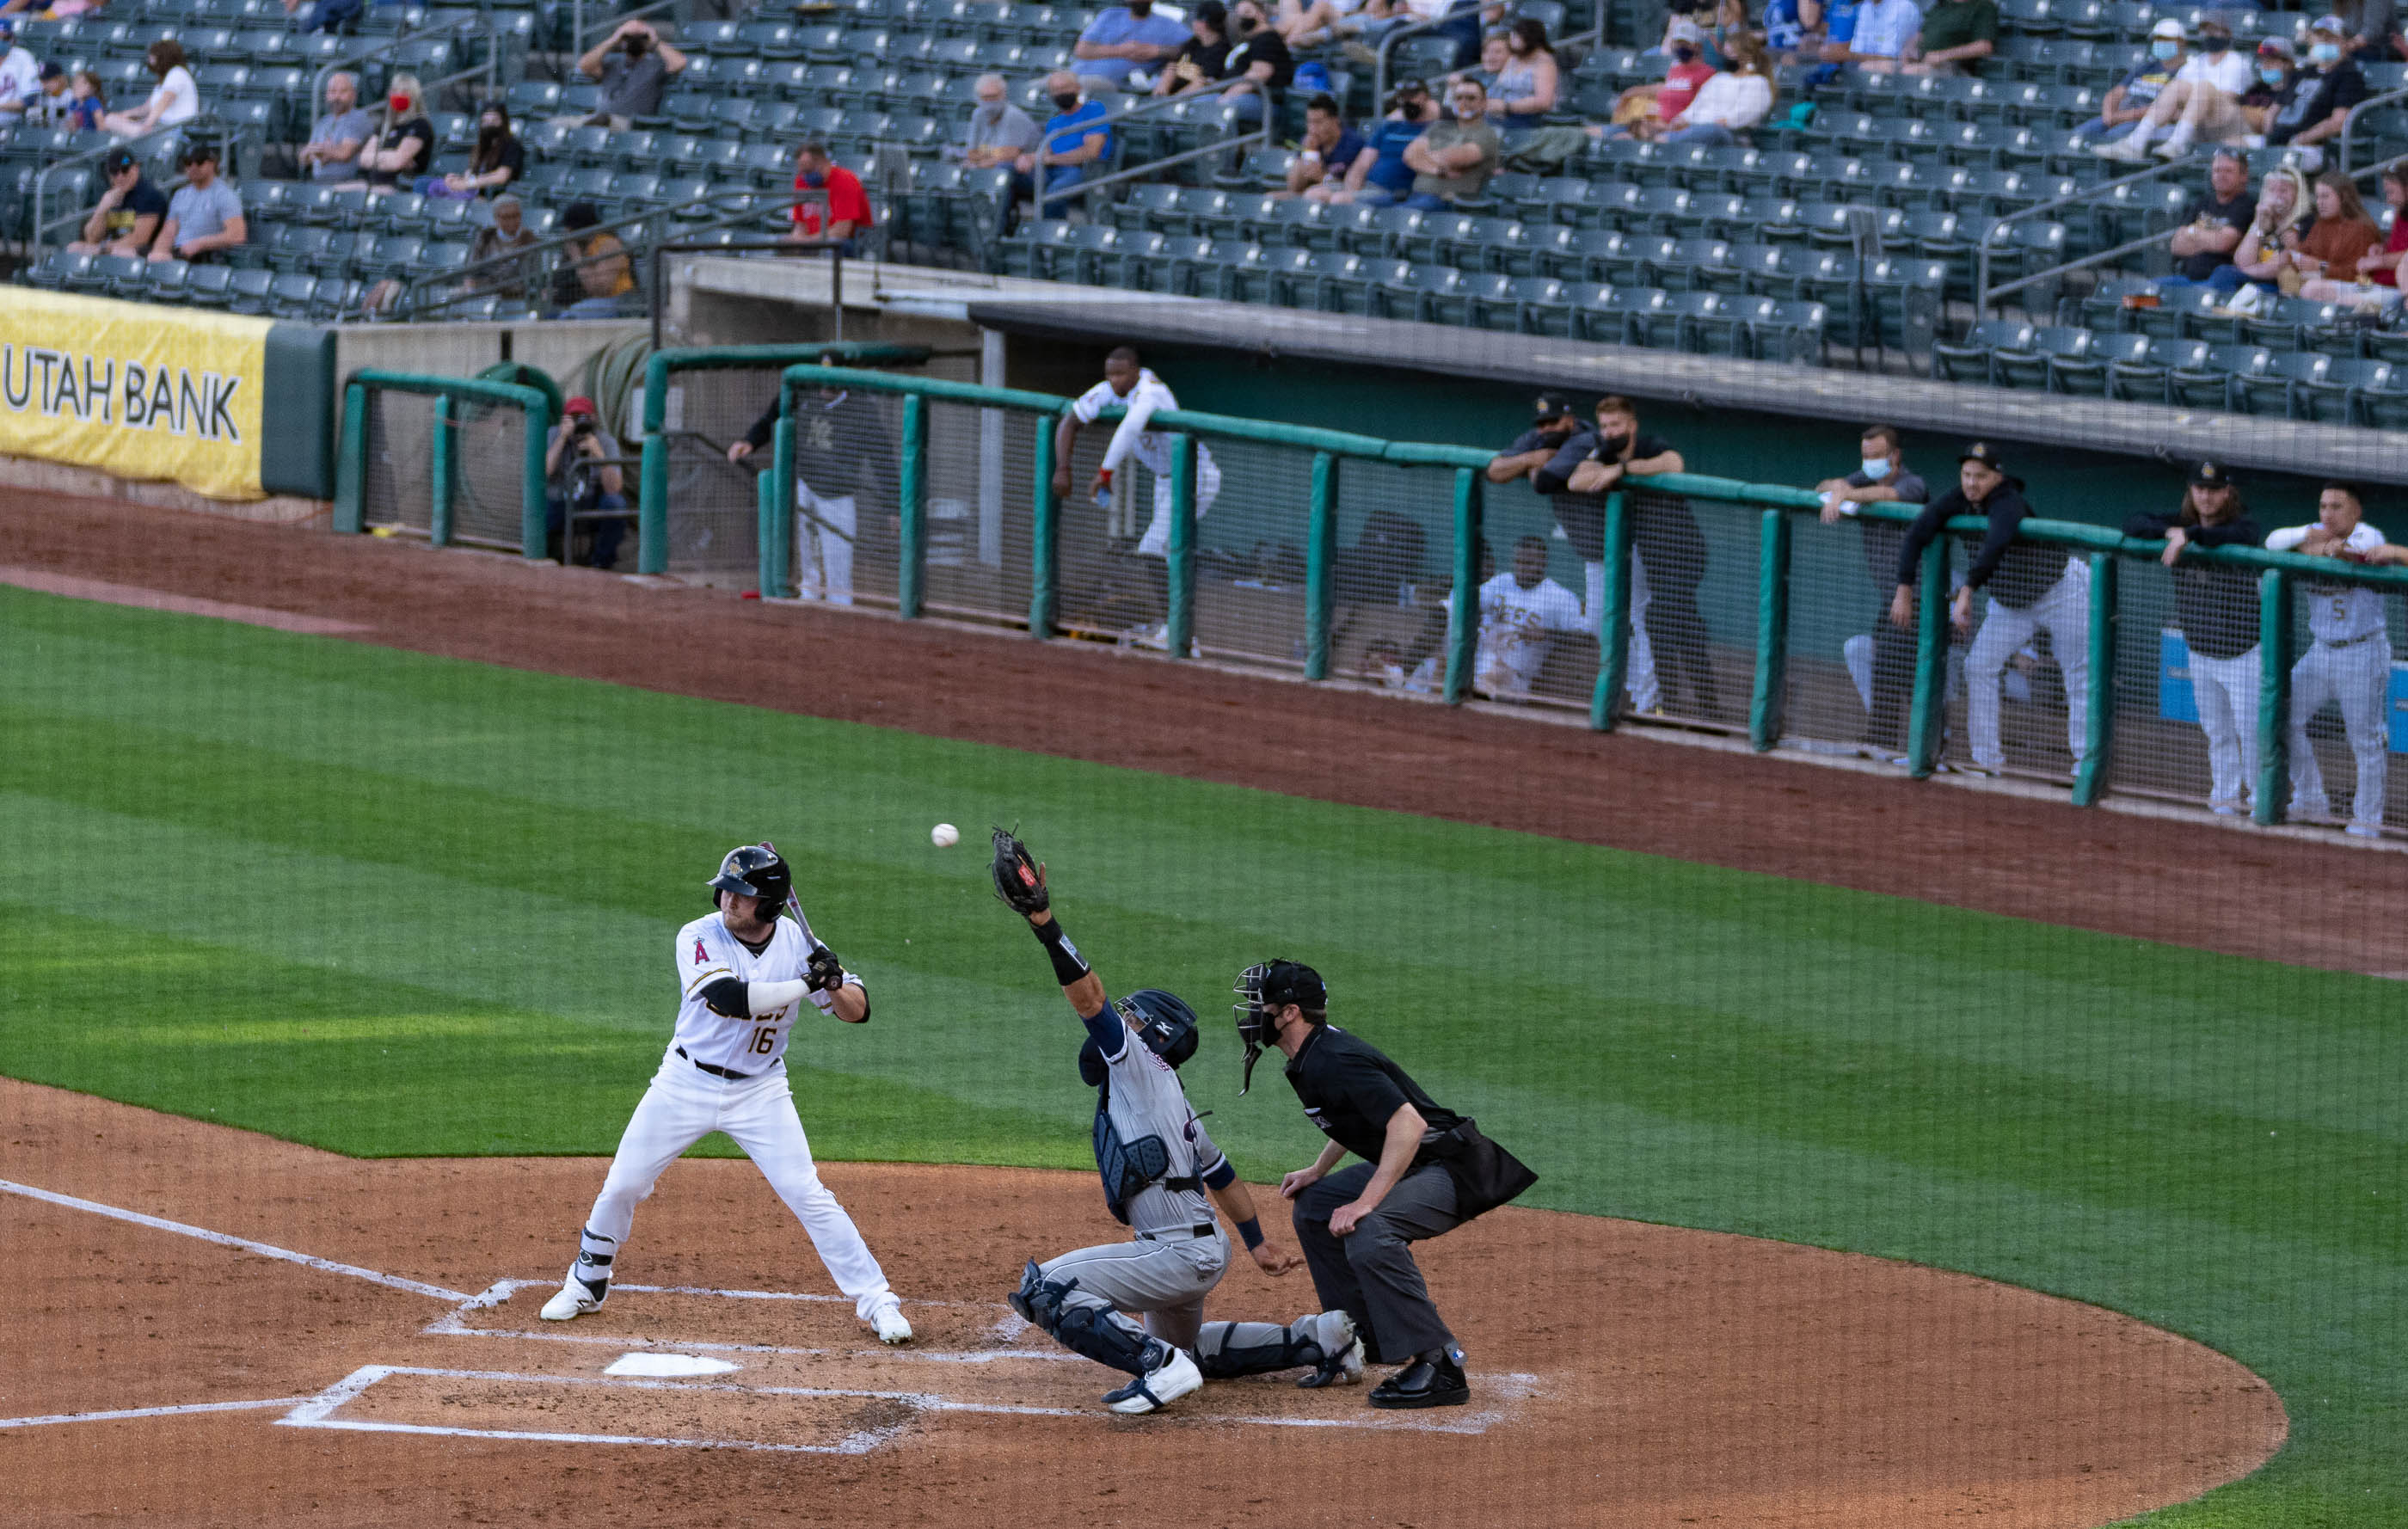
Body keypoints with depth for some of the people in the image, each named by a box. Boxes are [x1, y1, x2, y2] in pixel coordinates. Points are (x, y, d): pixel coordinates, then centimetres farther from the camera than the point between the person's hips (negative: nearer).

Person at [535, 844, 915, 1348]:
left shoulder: (797, 942, -9)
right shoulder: (699, 938, -17)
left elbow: (858, 1010, -6)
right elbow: (728, 997, -35)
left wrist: (835, 984, -28)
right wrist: (805, 985, -36)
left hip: (760, 1092, 0)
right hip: (687, 1082, 0)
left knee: (808, 1195, -9)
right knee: (622, 1186, 4)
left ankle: (876, 1302, -1)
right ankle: (586, 1287, 27)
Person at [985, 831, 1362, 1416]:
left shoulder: (1142, 1063, -8)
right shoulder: (1172, 1103, 20)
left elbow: (1090, 997, -21)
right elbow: (1219, 1170, 28)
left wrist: (1044, 921, -29)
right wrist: (1257, 1241, 35)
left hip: (1180, 1253, -11)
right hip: (1198, 1252, 11)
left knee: (1045, 1289, -16)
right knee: (1184, 1347, 31)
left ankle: (1158, 1366, -22)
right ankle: (1321, 1338, 26)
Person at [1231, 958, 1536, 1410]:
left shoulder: (1335, 1061, -24)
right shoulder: (1307, 1059, 8)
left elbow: (1409, 1123, -35)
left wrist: (1366, 1202, -38)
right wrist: (1318, 1171, 18)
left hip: (1452, 1169, -11)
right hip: (1410, 1166, 11)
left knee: (1367, 1231, -33)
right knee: (1313, 1207, 20)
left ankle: (1438, 1365, -31)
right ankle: (1367, 1337, 25)